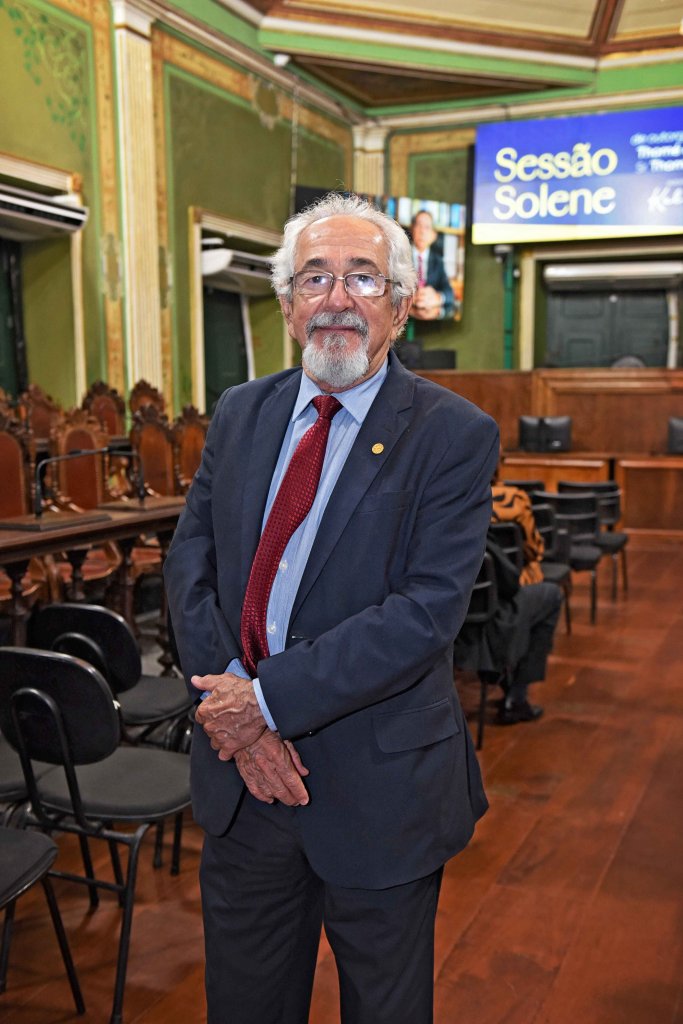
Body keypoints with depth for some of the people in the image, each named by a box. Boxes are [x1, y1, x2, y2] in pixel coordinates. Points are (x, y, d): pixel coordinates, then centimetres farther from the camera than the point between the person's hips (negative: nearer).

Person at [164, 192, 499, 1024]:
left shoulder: (453, 435, -12)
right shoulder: (240, 413, 4)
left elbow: (427, 610, -20)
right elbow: (189, 562, 0)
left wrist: (270, 698, -21)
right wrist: (226, 697, -14)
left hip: (377, 786, -4)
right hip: (242, 770, 4)